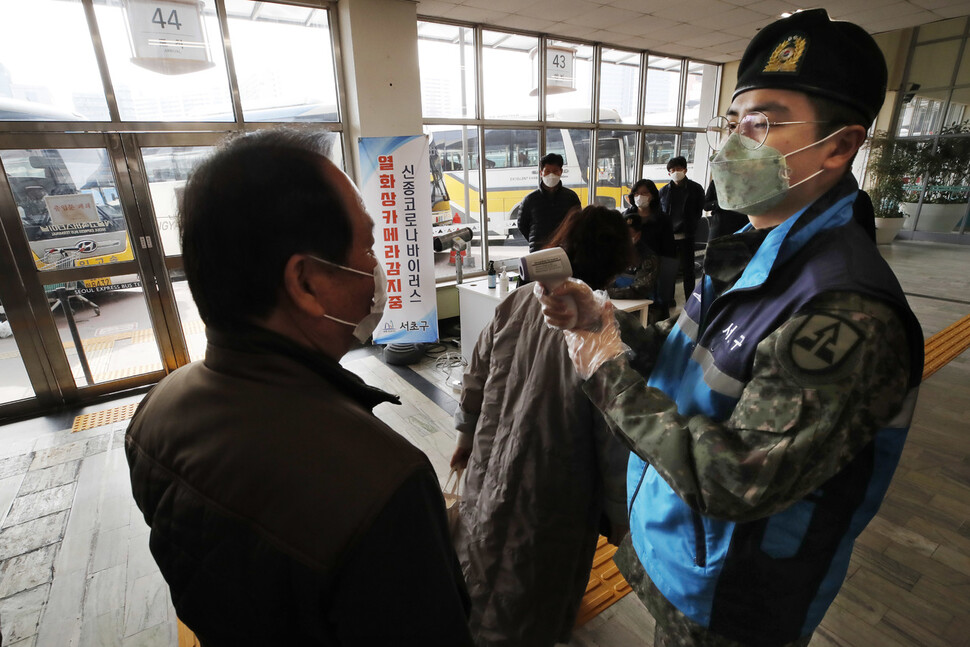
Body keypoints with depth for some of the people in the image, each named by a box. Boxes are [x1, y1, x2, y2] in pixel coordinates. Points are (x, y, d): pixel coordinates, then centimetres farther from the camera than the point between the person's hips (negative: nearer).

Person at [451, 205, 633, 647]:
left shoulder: (515, 303, -10)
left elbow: (476, 377, 0)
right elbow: (613, 436, -19)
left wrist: (466, 435, 17)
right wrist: (619, 510, -3)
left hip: (491, 466, 5)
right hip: (554, 491, -5)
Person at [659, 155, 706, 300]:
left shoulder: (695, 189, 2)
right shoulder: (664, 191, 8)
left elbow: (699, 212, 5)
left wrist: (691, 227, -4)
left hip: (686, 237, -2)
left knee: (687, 270, 3)